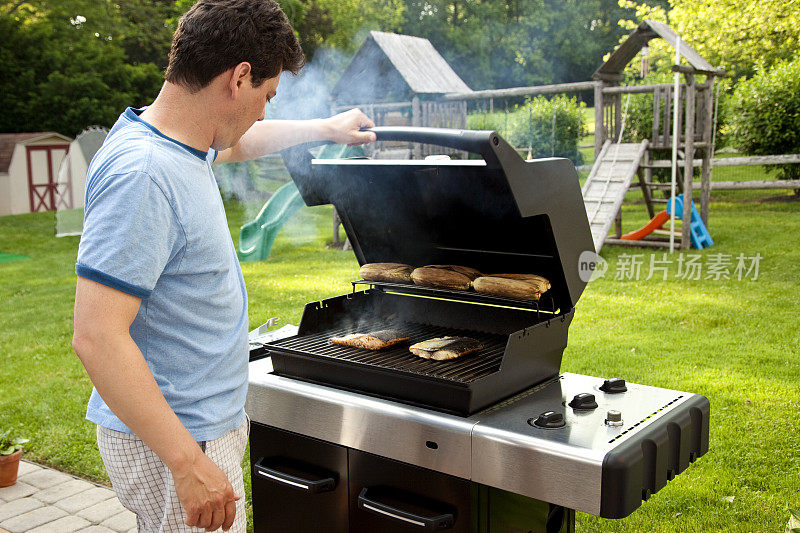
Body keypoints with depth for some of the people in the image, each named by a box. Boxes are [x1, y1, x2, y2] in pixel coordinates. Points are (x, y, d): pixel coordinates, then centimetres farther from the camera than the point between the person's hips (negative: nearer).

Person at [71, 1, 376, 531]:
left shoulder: (184, 142, 4)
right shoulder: (142, 175, -27)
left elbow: (239, 144, 28)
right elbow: (97, 338, -30)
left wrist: (327, 128, 37)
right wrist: (187, 463, -30)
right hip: (172, 444, -10)